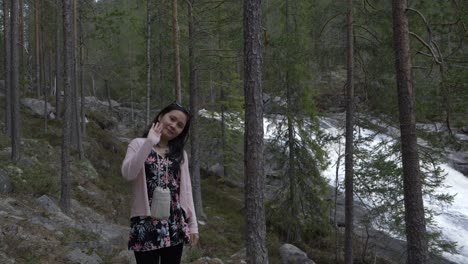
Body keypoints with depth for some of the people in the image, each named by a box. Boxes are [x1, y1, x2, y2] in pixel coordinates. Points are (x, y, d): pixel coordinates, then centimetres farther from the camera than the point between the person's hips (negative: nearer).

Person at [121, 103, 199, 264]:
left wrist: (193, 224, 8)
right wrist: (150, 141, -15)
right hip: (146, 223, -4)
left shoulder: (180, 153, 15)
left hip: (175, 225, 4)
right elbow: (128, 174, -16)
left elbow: (186, 190, 13)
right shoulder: (139, 144, 3)